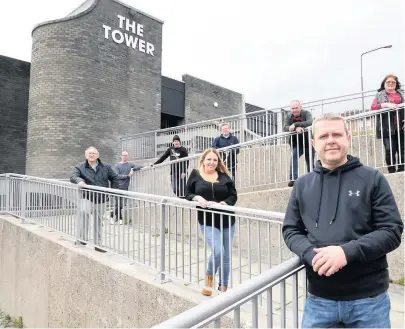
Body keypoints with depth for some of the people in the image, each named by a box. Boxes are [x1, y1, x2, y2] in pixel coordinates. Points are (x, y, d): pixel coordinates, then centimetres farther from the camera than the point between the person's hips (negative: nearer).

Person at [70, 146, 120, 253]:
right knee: (84, 212, -33)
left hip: (101, 199, 3)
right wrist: (79, 181, -37)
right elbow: (73, 176, -15)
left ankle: (98, 244, 25)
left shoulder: (106, 167, 5)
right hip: (87, 198, -3)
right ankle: (83, 238, -21)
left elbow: (114, 178, 13)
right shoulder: (80, 167, 0)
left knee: (98, 221, 13)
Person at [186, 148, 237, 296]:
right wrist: (197, 198, -17)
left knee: (226, 256, 12)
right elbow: (188, 194, 4)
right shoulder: (195, 175, 1)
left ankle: (223, 286, 34)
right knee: (218, 251, -19)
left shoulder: (224, 176, 2)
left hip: (226, 221, 3)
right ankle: (209, 277, 14)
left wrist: (221, 204, -18)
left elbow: (233, 196, -1)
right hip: (207, 222, -2)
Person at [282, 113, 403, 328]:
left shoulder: (373, 179, -2)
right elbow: (291, 230, 5)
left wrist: (347, 252, -20)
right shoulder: (302, 185, 4)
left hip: (368, 298, -1)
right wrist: (312, 255, -14)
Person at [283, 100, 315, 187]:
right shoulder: (288, 116, -1)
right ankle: (293, 179, -28)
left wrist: (295, 124, -35)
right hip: (296, 143, 1)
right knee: (294, 157, -24)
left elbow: (310, 123, -28)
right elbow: (285, 128, -15)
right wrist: (296, 128, -34)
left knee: (310, 162, 6)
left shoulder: (306, 113, -8)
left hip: (308, 142, -1)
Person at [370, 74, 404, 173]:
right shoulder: (379, 95, 10)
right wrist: (386, 105, -18)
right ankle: (392, 172, -1)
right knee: (390, 150, -11)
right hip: (387, 128, -3)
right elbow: (373, 108, -4)